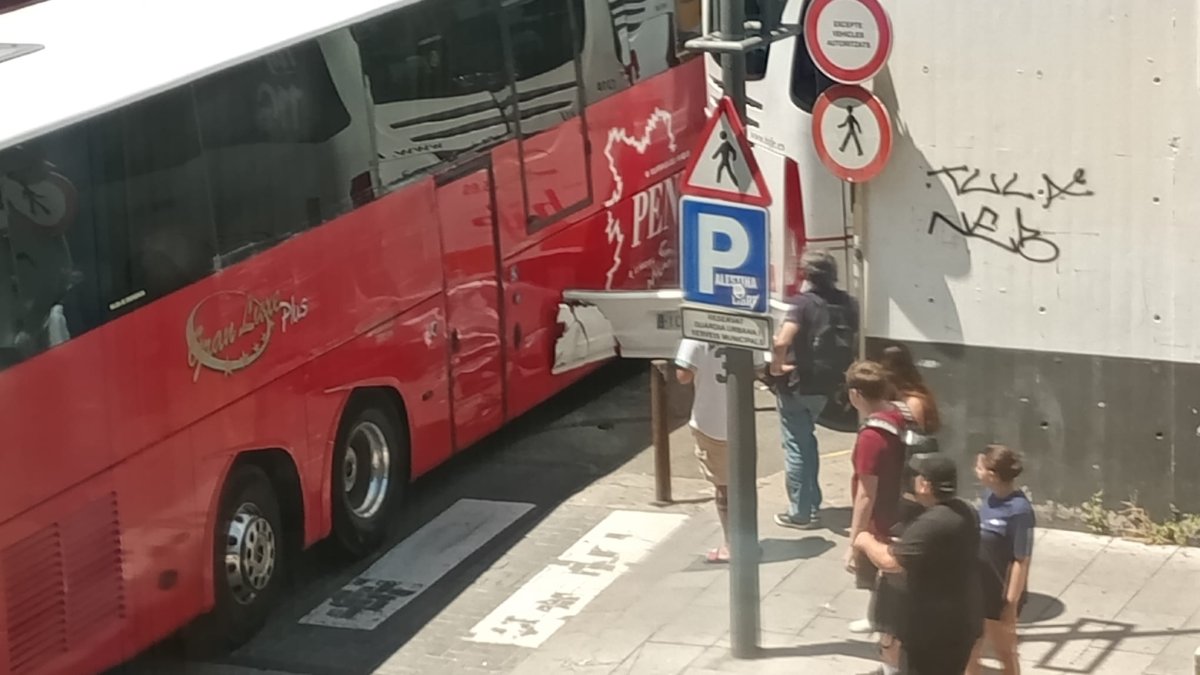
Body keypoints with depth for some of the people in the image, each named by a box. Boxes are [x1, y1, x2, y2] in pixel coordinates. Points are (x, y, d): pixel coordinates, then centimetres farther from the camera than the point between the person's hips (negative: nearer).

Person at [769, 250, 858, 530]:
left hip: (796, 384, -7)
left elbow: (782, 341, -30)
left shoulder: (803, 302, -18)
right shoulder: (847, 304, 3)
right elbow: (852, 344, 14)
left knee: (796, 446, 3)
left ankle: (800, 513, 8)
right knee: (806, 441, 22)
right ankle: (812, 507, 25)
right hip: (825, 385, 7)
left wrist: (776, 367, -15)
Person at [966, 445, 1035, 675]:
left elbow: (1021, 562, -21)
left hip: (1000, 595, -7)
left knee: (1004, 653, 12)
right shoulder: (990, 496, -1)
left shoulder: (1019, 510, -25)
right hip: (977, 590, 7)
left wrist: (1011, 604, -19)